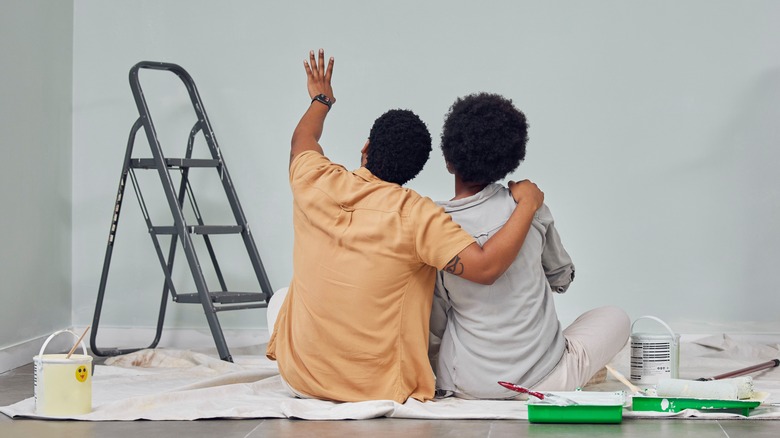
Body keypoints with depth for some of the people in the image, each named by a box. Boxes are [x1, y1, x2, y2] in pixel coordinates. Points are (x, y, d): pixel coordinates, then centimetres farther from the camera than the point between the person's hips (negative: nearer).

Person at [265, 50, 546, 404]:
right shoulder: (416, 215, -19)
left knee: (280, 299, 35)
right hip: (381, 388, -2)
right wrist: (527, 204, -13)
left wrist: (321, 100, 38)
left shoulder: (316, 184, -7)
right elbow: (486, 266, -25)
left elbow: (302, 140, 18)